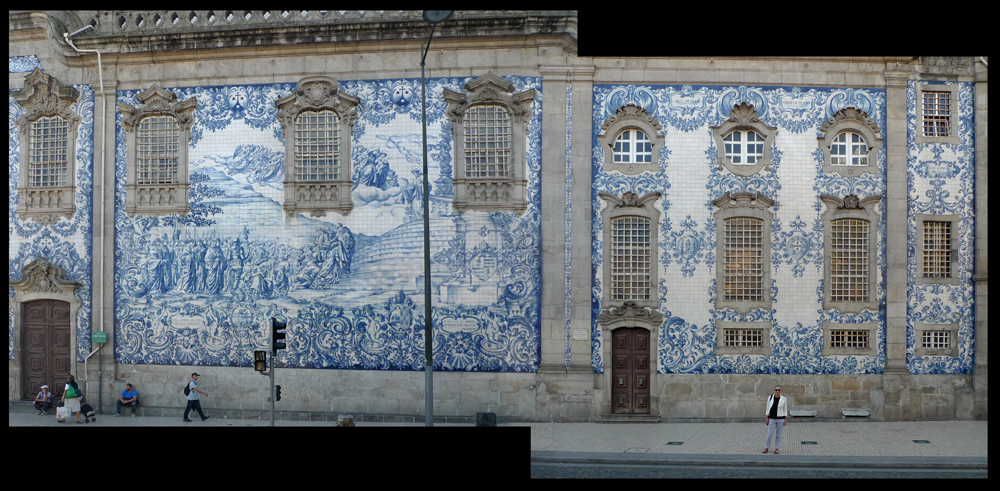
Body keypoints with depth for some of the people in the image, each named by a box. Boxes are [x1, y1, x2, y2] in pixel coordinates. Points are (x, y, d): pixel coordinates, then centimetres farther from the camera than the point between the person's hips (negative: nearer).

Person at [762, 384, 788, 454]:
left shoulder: (784, 399, -2)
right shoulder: (770, 398, 1)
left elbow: (785, 410, 3)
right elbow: (768, 408, 5)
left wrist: (785, 419, -1)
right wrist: (767, 418, 1)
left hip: (780, 419, -1)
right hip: (772, 419, 1)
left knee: (778, 434, 5)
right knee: (770, 434, 0)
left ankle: (776, 448, 14)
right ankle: (766, 448, 12)